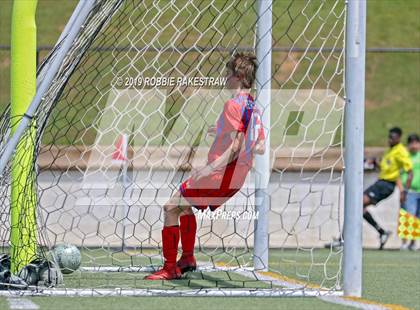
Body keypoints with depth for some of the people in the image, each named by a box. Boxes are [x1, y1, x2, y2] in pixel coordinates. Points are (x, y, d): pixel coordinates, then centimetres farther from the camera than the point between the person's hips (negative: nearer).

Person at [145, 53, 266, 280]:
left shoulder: (233, 105, -16)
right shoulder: (253, 107, 11)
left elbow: (236, 145, -24)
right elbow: (260, 148, 16)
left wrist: (211, 167, -29)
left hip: (220, 176, -9)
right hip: (236, 180, 9)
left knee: (171, 208, -2)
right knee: (184, 204, 28)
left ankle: (170, 268, -3)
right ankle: (188, 258, 30)